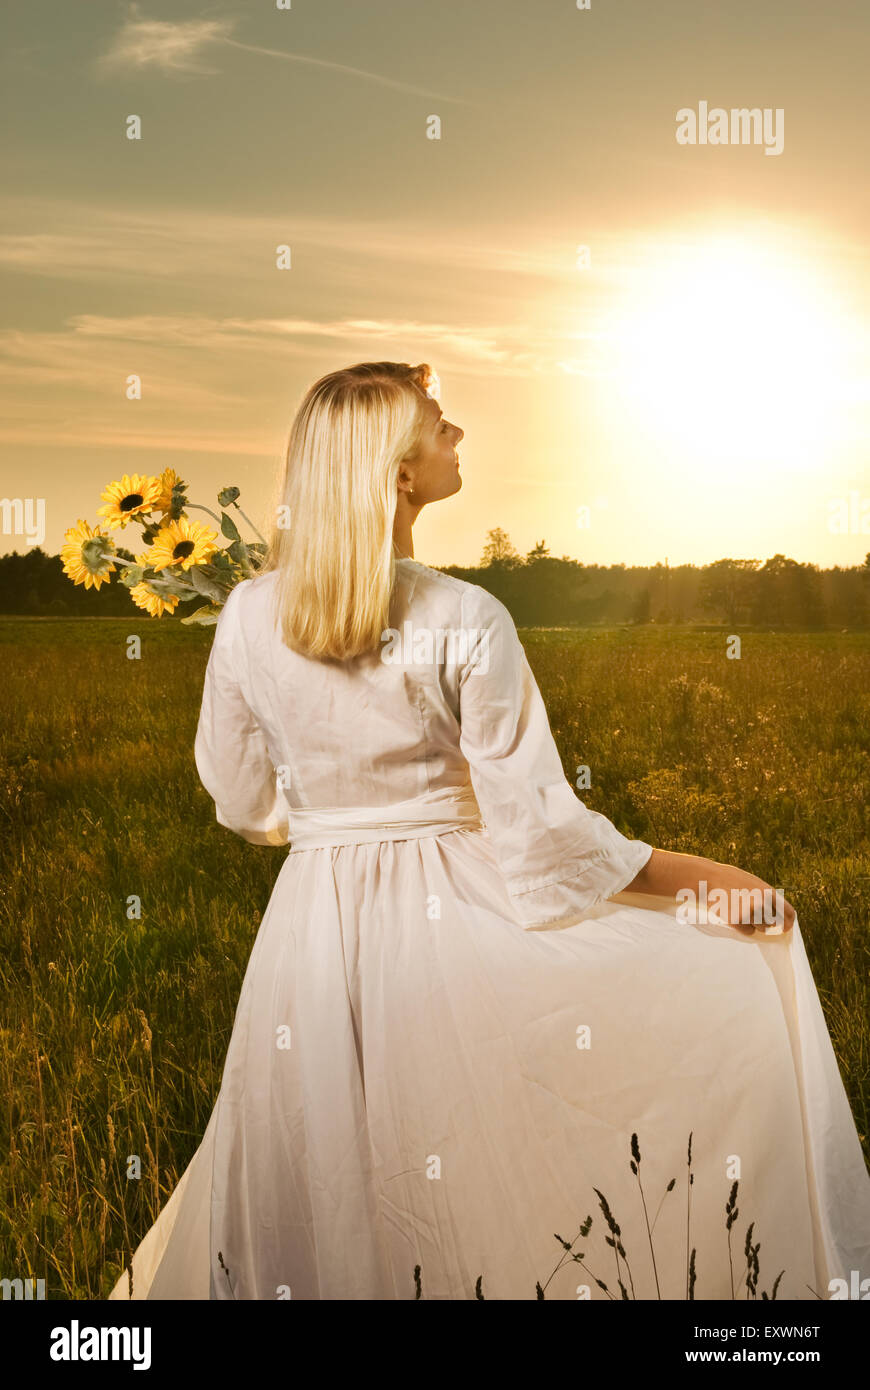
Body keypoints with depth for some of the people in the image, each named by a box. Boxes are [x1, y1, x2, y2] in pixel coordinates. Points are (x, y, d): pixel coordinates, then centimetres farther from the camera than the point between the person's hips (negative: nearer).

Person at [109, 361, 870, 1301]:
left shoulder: (248, 614, -4)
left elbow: (241, 801, 7)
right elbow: (534, 821, -15)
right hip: (449, 910, -4)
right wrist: (705, 881, -5)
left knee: (308, 1191, 24)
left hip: (313, 915, 4)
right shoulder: (467, 624, -16)